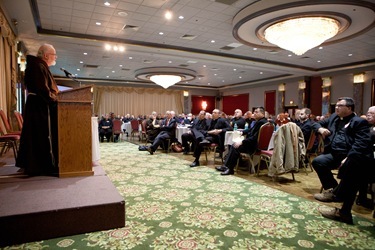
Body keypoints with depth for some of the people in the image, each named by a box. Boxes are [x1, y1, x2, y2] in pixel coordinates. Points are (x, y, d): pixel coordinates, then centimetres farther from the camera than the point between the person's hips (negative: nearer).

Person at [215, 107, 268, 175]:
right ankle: (226, 166, 2)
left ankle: (230, 169, -6)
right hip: (253, 142, 10)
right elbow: (251, 130, 25)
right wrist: (242, 132, 11)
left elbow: (255, 137, -26)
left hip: (255, 145, -10)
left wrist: (242, 142, -24)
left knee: (236, 147, -18)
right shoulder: (259, 121, 11)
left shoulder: (262, 122, -20)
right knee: (234, 145, 4)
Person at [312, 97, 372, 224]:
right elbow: (317, 123, 28)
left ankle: (335, 193, -14)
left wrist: (348, 158, -27)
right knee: (317, 161, -17)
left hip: (351, 157, -6)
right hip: (334, 154, 6)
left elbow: (360, 144, -14)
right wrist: (320, 129, 2)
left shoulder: (360, 122, -2)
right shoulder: (334, 117, 18)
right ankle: (334, 189, -4)